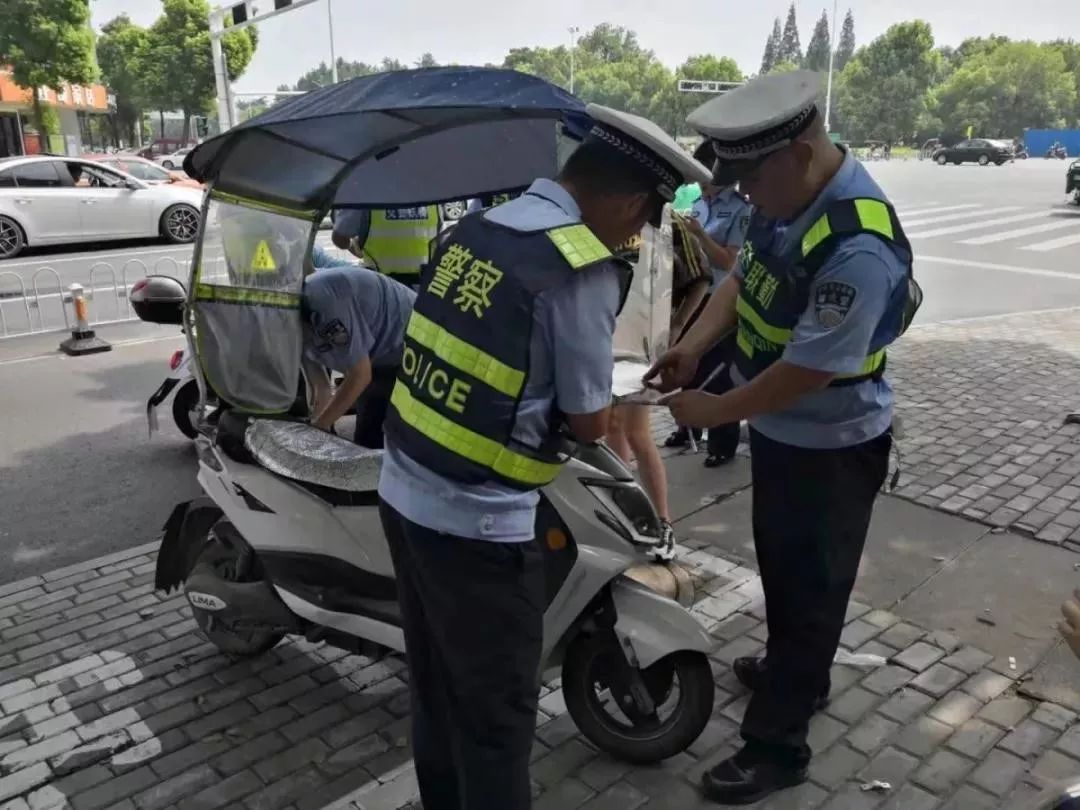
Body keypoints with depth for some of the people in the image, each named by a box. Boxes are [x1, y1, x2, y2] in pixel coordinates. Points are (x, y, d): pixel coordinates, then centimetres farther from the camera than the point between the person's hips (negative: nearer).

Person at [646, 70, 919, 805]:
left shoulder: (859, 248, -33)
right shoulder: (785, 199, -5)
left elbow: (810, 369, -30)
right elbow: (746, 278, 6)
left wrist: (716, 411, -18)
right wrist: (694, 345, -10)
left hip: (831, 447, -9)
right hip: (780, 430, 9)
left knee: (810, 590, 7)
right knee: (781, 565, 26)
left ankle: (776, 745, 24)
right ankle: (797, 671, 51)